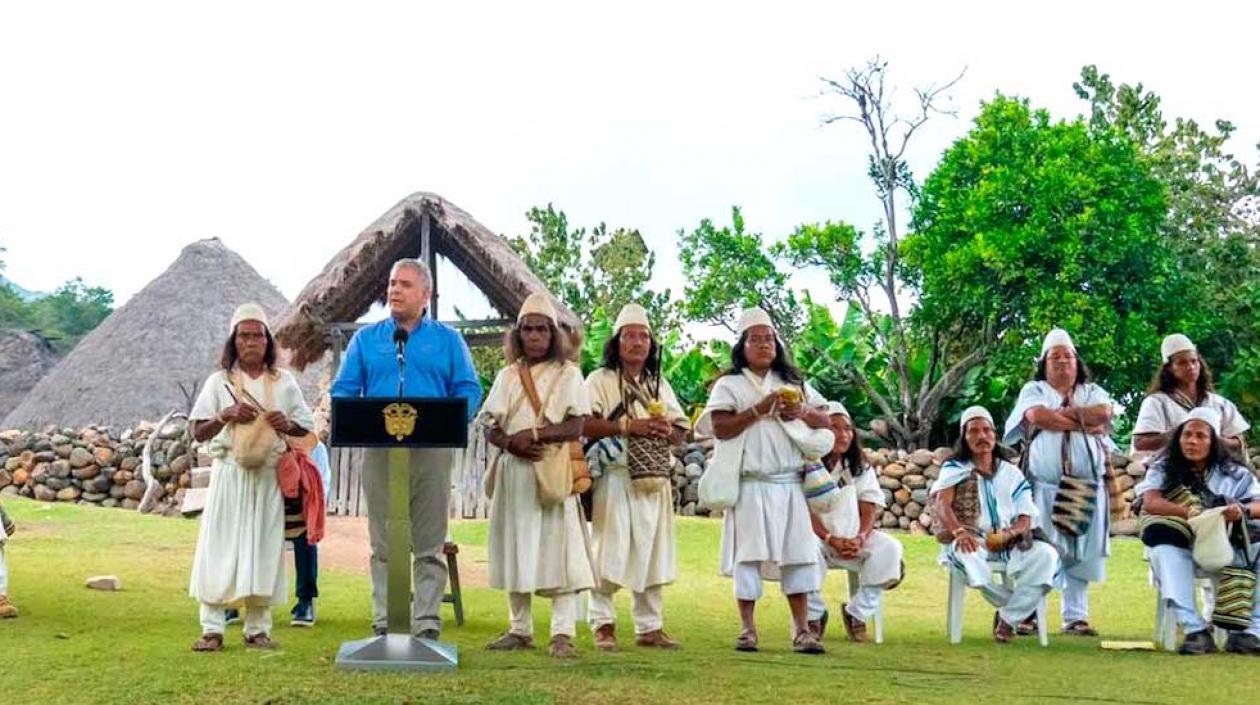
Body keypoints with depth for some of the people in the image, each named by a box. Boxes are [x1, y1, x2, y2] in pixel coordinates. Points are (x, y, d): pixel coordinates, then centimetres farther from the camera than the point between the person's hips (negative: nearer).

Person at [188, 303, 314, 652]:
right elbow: (198, 433, 3)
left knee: (264, 548, 2)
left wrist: (287, 424, -9)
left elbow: (305, 428, 12)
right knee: (220, 548, -4)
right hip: (229, 474, -1)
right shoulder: (219, 381, 6)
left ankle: (258, 628, 10)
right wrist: (226, 414, -13)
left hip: (269, 476, 1)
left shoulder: (284, 382, 10)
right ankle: (212, 629, -1)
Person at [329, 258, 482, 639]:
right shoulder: (366, 338, 13)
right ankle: (384, 623, 8)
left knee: (429, 545, 2)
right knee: (383, 544, 5)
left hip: (431, 452, -1)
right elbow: (342, 390, 8)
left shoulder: (447, 339, 10)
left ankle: (427, 623, 5)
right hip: (378, 450, 1)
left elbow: (468, 390, 3)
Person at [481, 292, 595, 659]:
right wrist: (511, 443, -12)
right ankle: (519, 629, 14)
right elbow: (490, 427, 8)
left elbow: (576, 426, -5)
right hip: (512, 473, 4)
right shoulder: (507, 376, 15)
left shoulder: (567, 374, 4)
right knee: (515, 550, 5)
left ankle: (563, 633, -8)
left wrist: (534, 434, -16)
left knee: (558, 550, -8)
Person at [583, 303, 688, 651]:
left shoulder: (660, 384, 20)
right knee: (611, 552, -8)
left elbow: (681, 432, 19)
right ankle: (603, 623, 1)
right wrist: (630, 426, -17)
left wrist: (667, 431, -3)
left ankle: (649, 626, 14)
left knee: (652, 553, 7)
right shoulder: (601, 380, 2)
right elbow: (585, 425, -12)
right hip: (617, 477, -5)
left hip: (655, 479, 5)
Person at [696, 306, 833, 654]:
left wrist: (803, 412, -5)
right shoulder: (729, 385, 4)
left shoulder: (793, 383, 17)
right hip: (750, 484, -3)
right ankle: (748, 628, 6)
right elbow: (720, 428, -9)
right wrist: (759, 409, -16)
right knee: (749, 553, -3)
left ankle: (801, 628, 6)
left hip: (790, 484, 4)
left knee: (797, 552, 0)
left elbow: (825, 421, 15)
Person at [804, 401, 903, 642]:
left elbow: (869, 509, -2)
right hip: (817, 534, -4)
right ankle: (814, 614, -12)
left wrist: (860, 538, -23)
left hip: (852, 538, 4)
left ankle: (857, 613, -8)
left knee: (890, 548, -23)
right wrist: (831, 539, -29)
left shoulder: (860, 467, 9)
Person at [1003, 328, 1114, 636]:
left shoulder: (1092, 391, 18)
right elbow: (1038, 417, -12)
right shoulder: (1034, 390, 9)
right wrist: (1084, 424, -6)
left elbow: (1104, 413, -4)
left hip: (1087, 487, 3)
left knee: (1081, 553, 3)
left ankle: (1076, 616, 10)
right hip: (1044, 486, -3)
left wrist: (1064, 413, -5)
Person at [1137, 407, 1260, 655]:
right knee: (1165, 552, -36)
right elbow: (1150, 503, -14)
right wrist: (1188, 512, -32)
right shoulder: (1163, 469, 5)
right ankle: (1196, 630, -38)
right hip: (1182, 546, -2)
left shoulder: (1233, 473, 9)